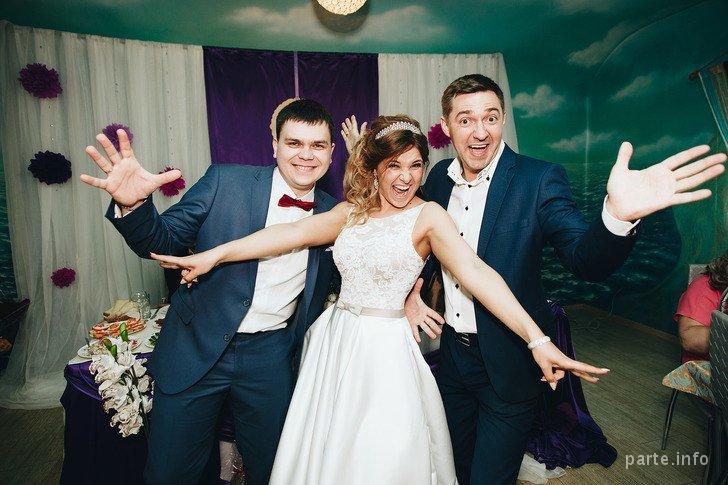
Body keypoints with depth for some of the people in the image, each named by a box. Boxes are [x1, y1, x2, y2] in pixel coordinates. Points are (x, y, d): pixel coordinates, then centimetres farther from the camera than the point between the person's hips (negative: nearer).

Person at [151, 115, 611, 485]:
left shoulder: (428, 215, -10)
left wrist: (537, 340, -31)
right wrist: (215, 255, -10)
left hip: (385, 349, -5)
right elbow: (296, 232, -3)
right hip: (336, 342, 5)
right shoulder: (353, 211, 5)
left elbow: (475, 272, -21)